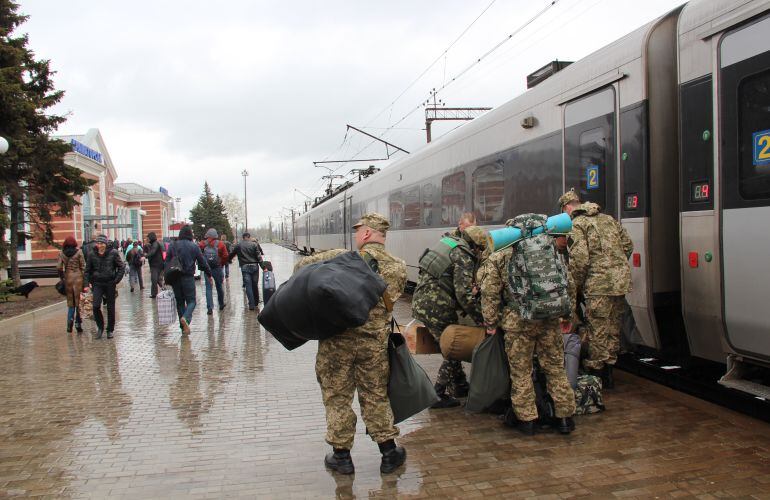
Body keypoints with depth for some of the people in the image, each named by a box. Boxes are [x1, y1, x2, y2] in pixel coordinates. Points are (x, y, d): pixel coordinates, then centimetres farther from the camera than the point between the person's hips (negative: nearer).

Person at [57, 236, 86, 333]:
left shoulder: (61, 253, 2)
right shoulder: (78, 252, -5)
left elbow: (59, 267, -1)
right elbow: (83, 267, -5)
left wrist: (62, 278, 10)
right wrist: (84, 278, 4)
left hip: (68, 277, 2)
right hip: (78, 277, -2)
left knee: (70, 301, 13)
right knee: (78, 300, 3)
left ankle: (70, 319, -3)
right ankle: (78, 323, 3)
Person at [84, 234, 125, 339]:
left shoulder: (113, 253, -2)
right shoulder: (92, 255, 3)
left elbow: (121, 267, 2)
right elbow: (87, 270, 13)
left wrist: (116, 280, -6)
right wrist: (88, 282, 4)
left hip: (110, 283, -1)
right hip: (97, 284, 1)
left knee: (110, 308, 5)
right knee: (96, 306, -12)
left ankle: (110, 330, 17)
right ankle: (100, 327, 9)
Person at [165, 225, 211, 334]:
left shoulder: (173, 246, 4)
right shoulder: (194, 247, -3)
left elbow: (166, 262, 3)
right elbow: (202, 263, 1)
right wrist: (209, 274, 13)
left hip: (175, 278, 3)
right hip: (188, 277, -3)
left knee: (180, 301, 12)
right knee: (191, 301, 4)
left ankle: (183, 327, 12)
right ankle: (186, 318, -24)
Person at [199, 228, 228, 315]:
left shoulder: (202, 244, -4)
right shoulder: (220, 244, -4)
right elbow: (225, 256, -4)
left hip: (206, 268, 0)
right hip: (217, 268, 0)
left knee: (208, 288, 3)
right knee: (219, 286, 16)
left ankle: (210, 308, -4)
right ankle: (221, 304, 28)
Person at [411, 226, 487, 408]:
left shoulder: (450, 244, 16)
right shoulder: (463, 257, -11)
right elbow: (463, 293, -19)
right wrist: (481, 319, -11)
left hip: (420, 302, 9)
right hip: (435, 309, -9)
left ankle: (459, 387, 30)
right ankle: (437, 395, 5)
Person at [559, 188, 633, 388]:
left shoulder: (577, 225, -5)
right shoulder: (609, 219, 18)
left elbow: (579, 260, -14)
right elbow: (628, 245, 17)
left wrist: (572, 290, -6)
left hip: (599, 284, -7)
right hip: (621, 281, 8)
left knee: (598, 331, 1)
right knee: (614, 328, 15)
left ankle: (596, 371, 8)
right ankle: (608, 368, 25)